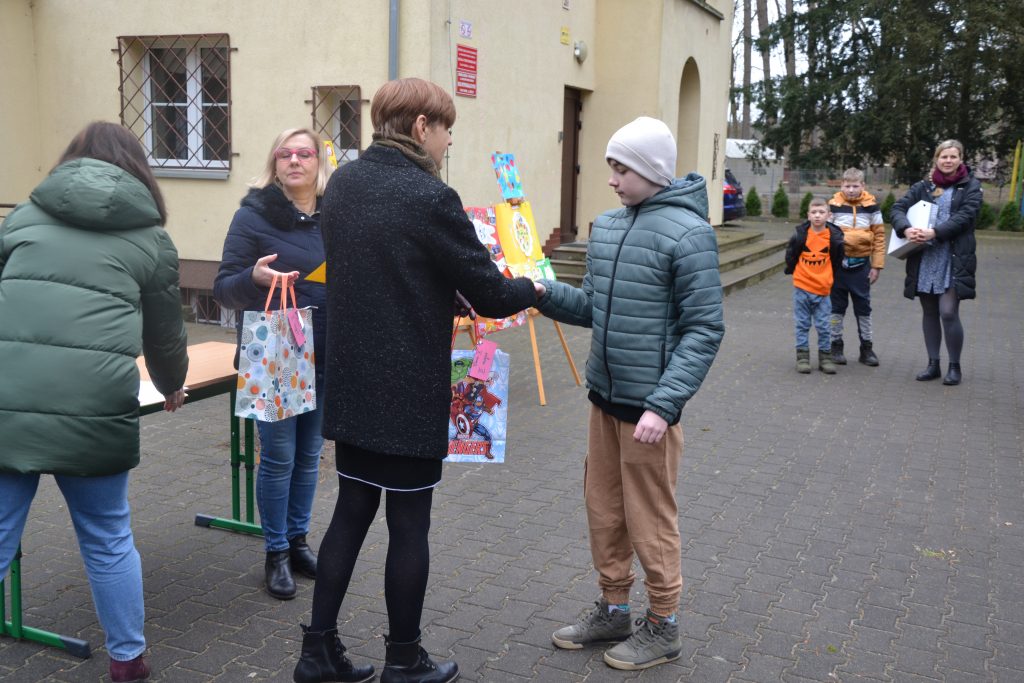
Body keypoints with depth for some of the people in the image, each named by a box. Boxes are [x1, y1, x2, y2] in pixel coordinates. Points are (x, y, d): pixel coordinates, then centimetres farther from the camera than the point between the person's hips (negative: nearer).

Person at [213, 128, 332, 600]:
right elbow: (224, 289, -7)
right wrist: (255, 277, -26)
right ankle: (276, 553, 18)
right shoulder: (254, 215, -6)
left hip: (325, 359, 4)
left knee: (309, 456, 13)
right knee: (278, 458, 2)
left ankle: (298, 540, 30)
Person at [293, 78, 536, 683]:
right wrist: (533, 289, 8)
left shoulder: (343, 184, 6)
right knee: (409, 522, 6)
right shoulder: (431, 197, -17)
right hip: (410, 390, -7)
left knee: (353, 509, 16)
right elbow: (490, 295, -12)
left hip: (352, 383, 7)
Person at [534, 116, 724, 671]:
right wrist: (545, 293, -4)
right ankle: (613, 610, 33)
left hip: (649, 403, -7)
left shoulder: (687, 233, -14)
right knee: (603, 508, 16)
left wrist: (663, 404, -22)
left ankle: (663, 626, 23)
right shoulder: (606, 227, 8)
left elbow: (703, 330, -16)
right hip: (603, 396, 7)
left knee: (649, 518, 5)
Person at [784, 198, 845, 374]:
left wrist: (828, 278, 12)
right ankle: (802, 356, 15)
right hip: (801, 287, 0)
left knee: (824, 326, 5)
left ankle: (825, 357, 17)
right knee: (802, 325, 8)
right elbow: (790, 255, 7)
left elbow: (837, 261, 8)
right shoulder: (800, 234, -6)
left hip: (823, 288, 0)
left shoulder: (834, 237, -6)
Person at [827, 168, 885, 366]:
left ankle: (867, 348, 18)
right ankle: (836, 346, 17)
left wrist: (877, 266, -2)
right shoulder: (833, 205, -4)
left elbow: (879, 235, 1)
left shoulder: (871, 206, -1)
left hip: (861, 264, 1)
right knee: (837, 306, 7)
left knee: (863, 307, 9)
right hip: (838, 263, -1)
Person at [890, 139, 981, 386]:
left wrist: (934, 232, -22)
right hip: (924, 259, 4)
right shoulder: (923, 186, 11)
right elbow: (899, 207, 2)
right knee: (929, 312, 9)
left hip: (954, 260, -3)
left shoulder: (971, 187, 3)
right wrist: (906, 229, -18)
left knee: (948, 312, -10)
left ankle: (955, 366, 7)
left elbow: (965, 216, -10)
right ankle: (933, 364, 21)